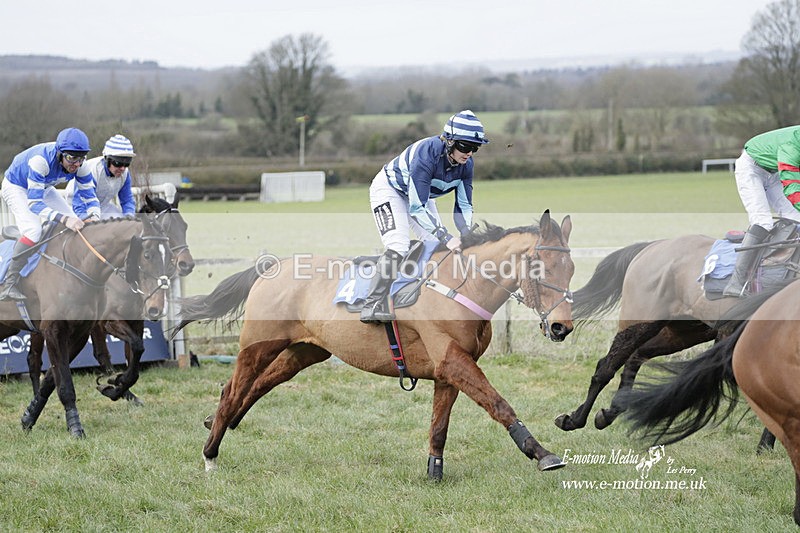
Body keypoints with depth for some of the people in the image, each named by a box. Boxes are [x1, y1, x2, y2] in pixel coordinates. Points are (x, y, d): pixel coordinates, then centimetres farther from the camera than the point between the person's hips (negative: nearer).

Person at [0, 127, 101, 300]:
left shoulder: (79, 164, -24)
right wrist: (64, 219, -55)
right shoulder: (41, 160, -42)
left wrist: (94, 217, -38)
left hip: (44, 188, 7)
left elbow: (89, 196, -15)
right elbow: (33, 203, -43)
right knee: (33, 230, -29)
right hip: (16, 187, -7)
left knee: (76, 225, -4)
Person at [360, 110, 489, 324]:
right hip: (389, 190, -8)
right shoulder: (426, 154, -40)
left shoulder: (465, 163, -18)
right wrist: (446, 238, -44)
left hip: (421, 194, 8)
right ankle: (372, 306, -24)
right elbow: (417, 208, -40)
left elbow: (464, 206, -11)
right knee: (398, 247, -24)